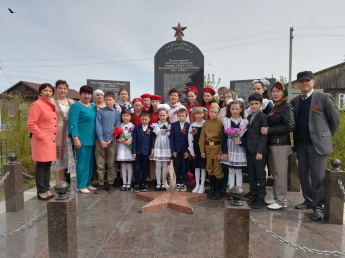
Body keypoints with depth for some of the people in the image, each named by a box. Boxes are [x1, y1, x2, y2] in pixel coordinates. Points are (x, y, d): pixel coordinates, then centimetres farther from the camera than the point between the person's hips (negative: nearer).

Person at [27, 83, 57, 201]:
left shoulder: (51, 106, 15)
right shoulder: (36, 105, -9)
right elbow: (31, 124, -14)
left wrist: (54, 136, 13)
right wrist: (42, 136, -15)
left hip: (51, 140, 8)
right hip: (42, 141, -8)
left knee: (48, 166, 12)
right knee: (41, 166, 0)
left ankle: (47, 189, 22)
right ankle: (41, 192, 10)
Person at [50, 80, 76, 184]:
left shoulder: (71, 102, 14)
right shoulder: (52, 101, -1)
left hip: (68, 134, 5)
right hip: (56, 133, -4)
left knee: (65, 157, 10)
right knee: (57, 157, -1)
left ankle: (62, 182, 20)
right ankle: (58, 183, 8)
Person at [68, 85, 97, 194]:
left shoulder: (93, 106, 15)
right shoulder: (76, 106, -6)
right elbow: (72, 123, -12)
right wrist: (76, 139, -18)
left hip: (92, 139, 7)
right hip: (82, 139, -7)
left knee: (90, 161, 12)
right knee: (82, 162, -2)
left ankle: (88, 183, 24)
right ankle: (81, 186, 9)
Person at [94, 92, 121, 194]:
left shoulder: (117, 113, 6)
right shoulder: (100, 112, 5)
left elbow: (117, 127, 2)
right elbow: (98, 126, 0)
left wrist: (110, 140, -7)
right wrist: (101, 140, -9)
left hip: (112, 141, 0)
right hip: (100, 141, 0)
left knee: (111, 164, 7)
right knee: (100, 164, 4)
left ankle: (110, 183, 18)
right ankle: (100, 184, 16)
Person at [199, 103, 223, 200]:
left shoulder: (220, 124, -7)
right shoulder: (205, 124, 6)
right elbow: (202, 138, 6)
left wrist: (220, 152, -13)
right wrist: (202, 151, 1)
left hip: (217, 148, -4)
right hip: (208, 149, 4)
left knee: (218, 170, 2)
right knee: (210, 169, 14)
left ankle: (218, 191, 16)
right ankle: (212, 189, 29)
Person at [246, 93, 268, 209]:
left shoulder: (263, 117, -8)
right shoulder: (249, 117, 14)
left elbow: (264, 135, -13)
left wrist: (260, 151, -18)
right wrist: (246, 148, 8)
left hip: (259, 151, -7)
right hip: (249, 150, 7)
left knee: (260, 175, 3)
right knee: (251, 175, 13)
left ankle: (261, 198, 14)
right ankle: (253, 195, 25)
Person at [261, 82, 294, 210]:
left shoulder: (286, 107, -8)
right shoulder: (274, 107, 18)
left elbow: (289, 126, -18)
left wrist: (269, 130, -17)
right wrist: (267, 130, 7)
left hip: (281, 144, -9)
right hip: (272, 144, 9)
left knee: (280, 173, -3)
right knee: (275, 173, 14)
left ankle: (282, 201, 7)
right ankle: (276, 198, 24)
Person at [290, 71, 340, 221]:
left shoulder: (324, 98, -3)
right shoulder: (294, 101, 10)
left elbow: (335, 120, 0)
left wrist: (326, 136, 4)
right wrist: (296, 138, 10)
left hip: (318, 143, -5)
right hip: (301, 144, 5)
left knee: (318, 176, -4)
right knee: (303, 173, 13)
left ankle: (317, 207, 7)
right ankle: (308, 200, 29)